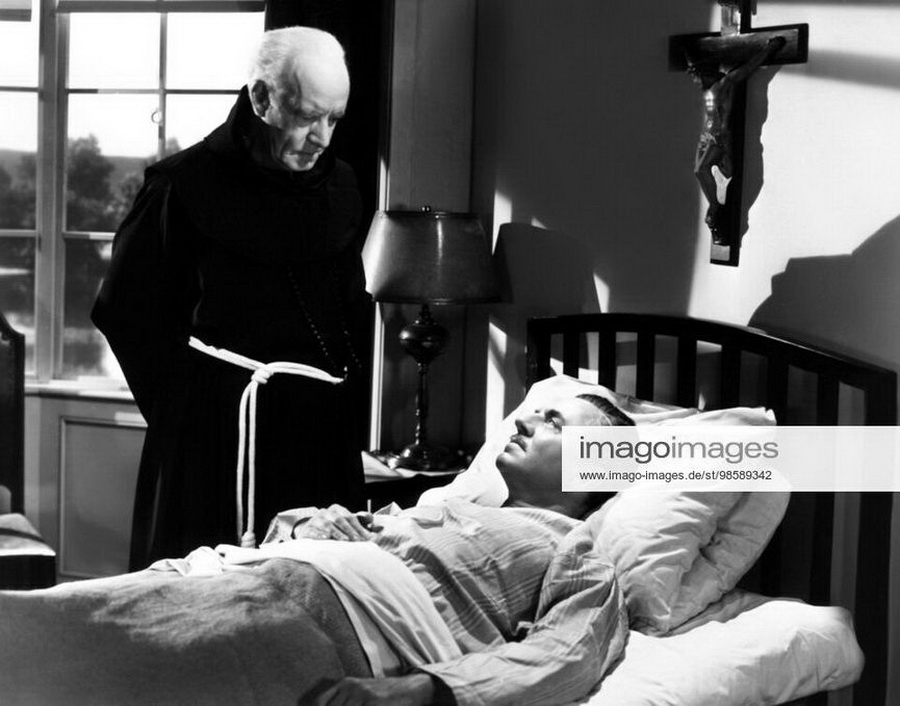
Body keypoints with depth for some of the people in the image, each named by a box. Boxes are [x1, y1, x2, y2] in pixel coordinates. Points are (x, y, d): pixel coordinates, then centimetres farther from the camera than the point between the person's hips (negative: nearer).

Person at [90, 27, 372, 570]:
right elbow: (126, 312, 0)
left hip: (322, 442, 5)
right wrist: (184, 413, -1)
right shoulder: (187, 184, -5)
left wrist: (344, 398, 10)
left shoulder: (340, 188, 11)